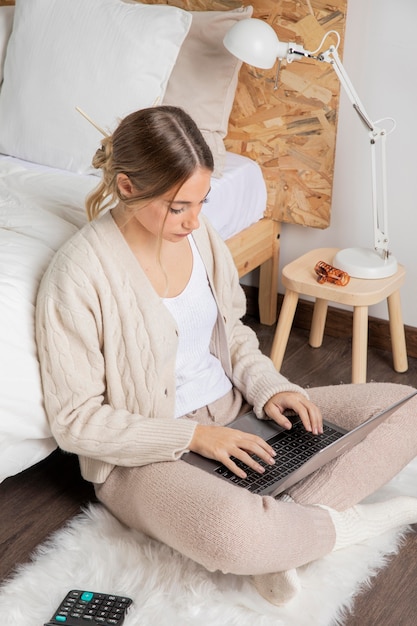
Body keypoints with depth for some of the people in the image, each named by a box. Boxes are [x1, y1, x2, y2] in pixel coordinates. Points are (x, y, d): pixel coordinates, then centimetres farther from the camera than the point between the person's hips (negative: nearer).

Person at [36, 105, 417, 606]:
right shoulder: (79, 276, -20)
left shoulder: (199, 235, 0)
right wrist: (193, 436, -21)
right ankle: (360, 520, -10)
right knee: (231, 531, -41)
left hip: (235, 414, 7)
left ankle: (285, 518, -19)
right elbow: (75, 421, -16)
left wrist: (268, 387, -7)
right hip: (145, 452, -6)